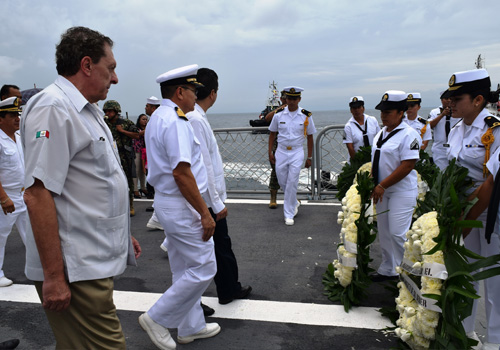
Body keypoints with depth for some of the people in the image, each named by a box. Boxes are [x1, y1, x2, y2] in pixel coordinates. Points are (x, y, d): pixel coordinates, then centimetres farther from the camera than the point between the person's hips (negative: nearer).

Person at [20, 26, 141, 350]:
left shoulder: (86, 111, 17)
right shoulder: (53, 108, -15)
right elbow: (38, 193, -21)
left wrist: (122, 235, 24)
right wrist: (53, 275, -21)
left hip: (94, 264, 10)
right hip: (76, 271, -9)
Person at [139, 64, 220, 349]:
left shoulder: (158, 117, 14)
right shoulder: (175, 122, -19)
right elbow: (181, 173, -26)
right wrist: (205, 213, -21)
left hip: (167, 203, 11)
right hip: (182, 207, -11)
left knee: (185, 270, 19)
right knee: (203, 269, 0)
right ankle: (157, 318, 12)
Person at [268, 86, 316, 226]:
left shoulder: (306, 116, -4)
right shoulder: (279, 114, -2)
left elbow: (310, 137, 4)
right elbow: (272, 133, 8)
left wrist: (309, 157, 3)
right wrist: (270, 152, 3)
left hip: (297, 153, -2)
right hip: (281, 152, 2)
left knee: (292, 183, -6)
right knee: (282, 182, 9)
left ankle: (289, 214, 6)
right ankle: (294, 203, 37)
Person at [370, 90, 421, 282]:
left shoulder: (409, 135, -15)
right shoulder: (381, 133, 12)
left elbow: (407, 166, -21)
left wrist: (382, 185, -20)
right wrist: (372, 183, 3)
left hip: (402, 192, -8)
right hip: (382, 192, 8)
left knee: (398, 234, -8)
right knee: (384, 233, 14)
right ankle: (387, 270, 27)